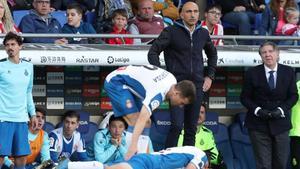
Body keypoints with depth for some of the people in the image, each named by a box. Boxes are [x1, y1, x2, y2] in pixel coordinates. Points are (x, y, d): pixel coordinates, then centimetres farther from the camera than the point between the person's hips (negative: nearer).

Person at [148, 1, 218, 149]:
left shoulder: (203, 33, 11)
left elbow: (212, 54, 27)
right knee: (177, 125, -15)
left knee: (191, 128, 6)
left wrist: (210, 76, 17)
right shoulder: (171, 32, -3)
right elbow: (153, 52, -3)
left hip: (197, 86, 5)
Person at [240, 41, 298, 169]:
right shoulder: (252, 73, -2)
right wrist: (257, 110, -14)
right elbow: (245, 97, 2)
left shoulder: (288, 72, 3)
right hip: (258, 124, -2)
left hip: (280, 123, 2)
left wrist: (281, 109, -11)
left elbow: (293, 96, 5)